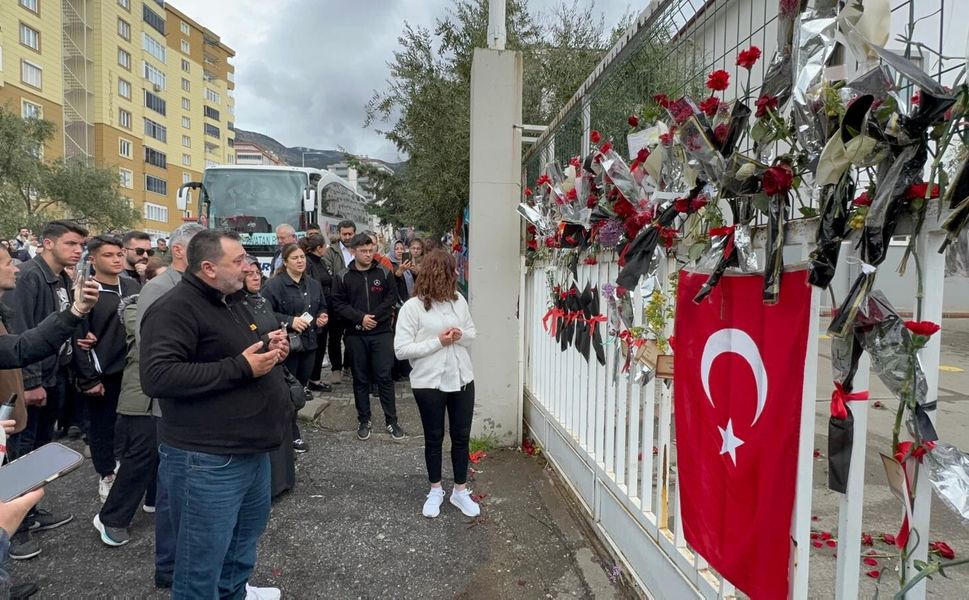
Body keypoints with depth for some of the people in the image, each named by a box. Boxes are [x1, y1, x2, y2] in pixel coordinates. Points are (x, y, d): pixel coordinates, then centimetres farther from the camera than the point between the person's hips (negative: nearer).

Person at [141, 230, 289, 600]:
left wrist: (271, 351, 3)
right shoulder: (175, 308, -17)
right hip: (207, 460, -10)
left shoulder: (234, 302, 13)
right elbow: (158, 376, -30)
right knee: (203, 559, 4)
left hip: (251, 450, 10)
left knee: (247, 534, 27)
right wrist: (240, 367, -27)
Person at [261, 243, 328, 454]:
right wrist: (290, 321, -23)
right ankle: (292, 434, 12)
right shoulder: (275, 285, -13)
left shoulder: (313, 284, 11)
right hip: (286, 344, -7)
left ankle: (289, 429, 30)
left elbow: (322, 308, 24)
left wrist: (321, 317, 3)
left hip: (308, 343, 7)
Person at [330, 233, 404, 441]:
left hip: (381, 332, 0)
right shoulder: (342, 277, 2)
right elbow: (338, 304, -3)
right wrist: (360, 318, -16)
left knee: (384, 376, 1)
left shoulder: (384, 273, 3)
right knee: (360, 379, 9)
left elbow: (392, 298, -1)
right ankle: (364, 421, 21)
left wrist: (374, 317, -13)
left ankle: (392, 421, 10)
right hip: (355, 335, 1)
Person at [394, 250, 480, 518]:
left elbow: (472, 331, 13)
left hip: (461, 379, 4)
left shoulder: (458, 300, 0)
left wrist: (461, 335, -11)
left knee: (461, 437, 13)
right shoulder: (412, 307, -14)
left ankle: (460, 491, 30)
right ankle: (435, 491, 33)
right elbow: (401, 350, -16)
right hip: (429, 383, -4)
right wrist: (438, 342, -20)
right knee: (434, 438, 13)